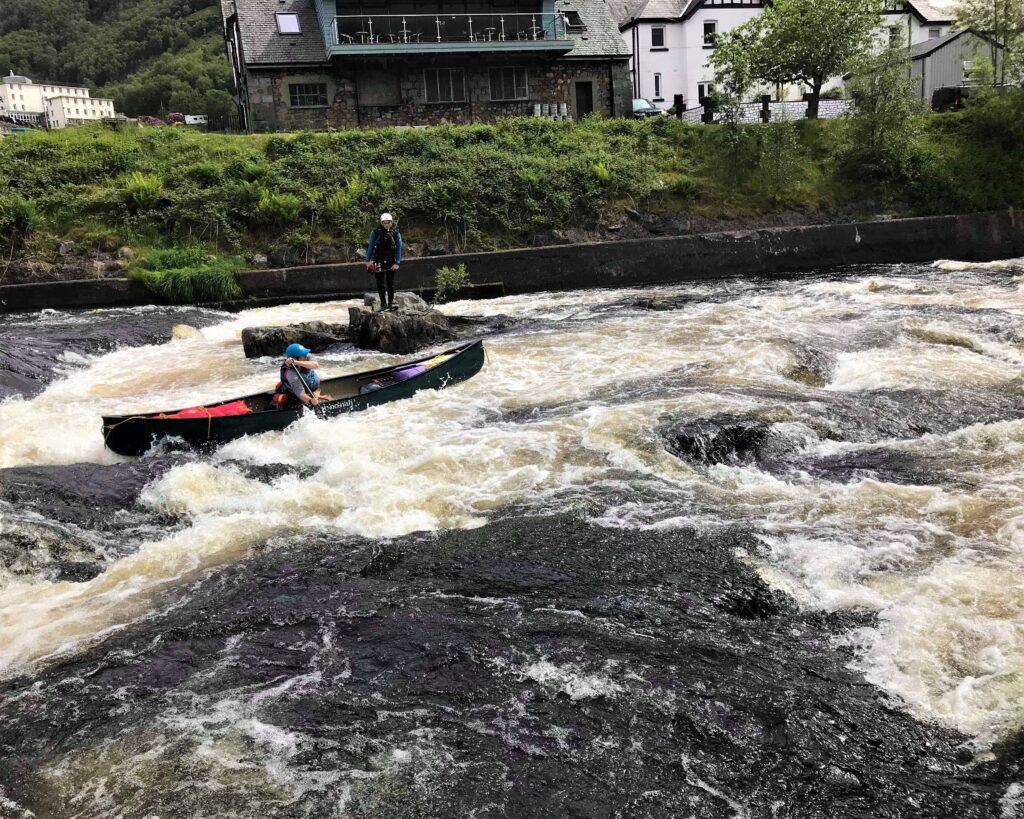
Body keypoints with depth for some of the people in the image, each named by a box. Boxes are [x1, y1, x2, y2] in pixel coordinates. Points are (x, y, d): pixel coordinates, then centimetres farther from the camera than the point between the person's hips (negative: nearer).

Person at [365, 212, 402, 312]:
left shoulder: (396, 234, -3)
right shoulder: (375, 232, -4)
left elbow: (398, 248, -3)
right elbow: (371, 246, 1)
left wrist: (397, 263, -11)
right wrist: (368, 260, -1)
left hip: (391, 261, 0)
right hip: (379, 261, 0)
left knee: (390, 283, 6)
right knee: (380, 283, 0)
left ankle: (391, 303, 15)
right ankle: (383, 304, 5)